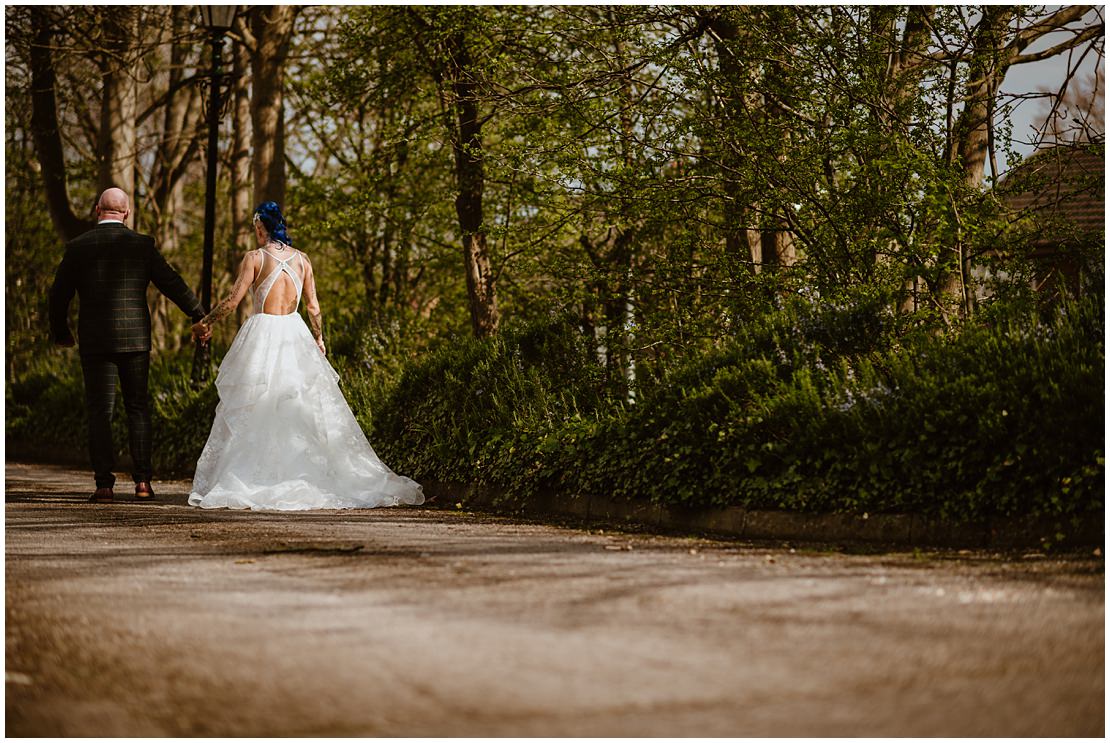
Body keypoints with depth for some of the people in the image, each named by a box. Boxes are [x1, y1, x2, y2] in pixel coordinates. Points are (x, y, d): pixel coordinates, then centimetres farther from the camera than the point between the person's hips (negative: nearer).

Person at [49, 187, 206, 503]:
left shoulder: (78, 247, -2)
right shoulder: (142, 245, -1)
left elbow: (59, 295, 4)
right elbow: (172, 284, 1)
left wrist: (60, 332, 20)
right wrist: (200, 315, 14)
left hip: (94, 341, -1)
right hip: (135, 338, 1)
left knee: (99, 412, 3)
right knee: (138, 408, 11)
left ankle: (104, 485, -2)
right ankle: (142, 481, 5)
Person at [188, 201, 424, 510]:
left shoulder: (255, 258, -6)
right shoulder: (301, 259, 6)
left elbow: (233, 300, -8)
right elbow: (313, 306, 10)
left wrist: (206, 323, 6)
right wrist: (319, 338, 24)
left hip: (262, 333, -4)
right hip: (295, 334, 4)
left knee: (254, 413, 2)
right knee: (309, 409, 8)